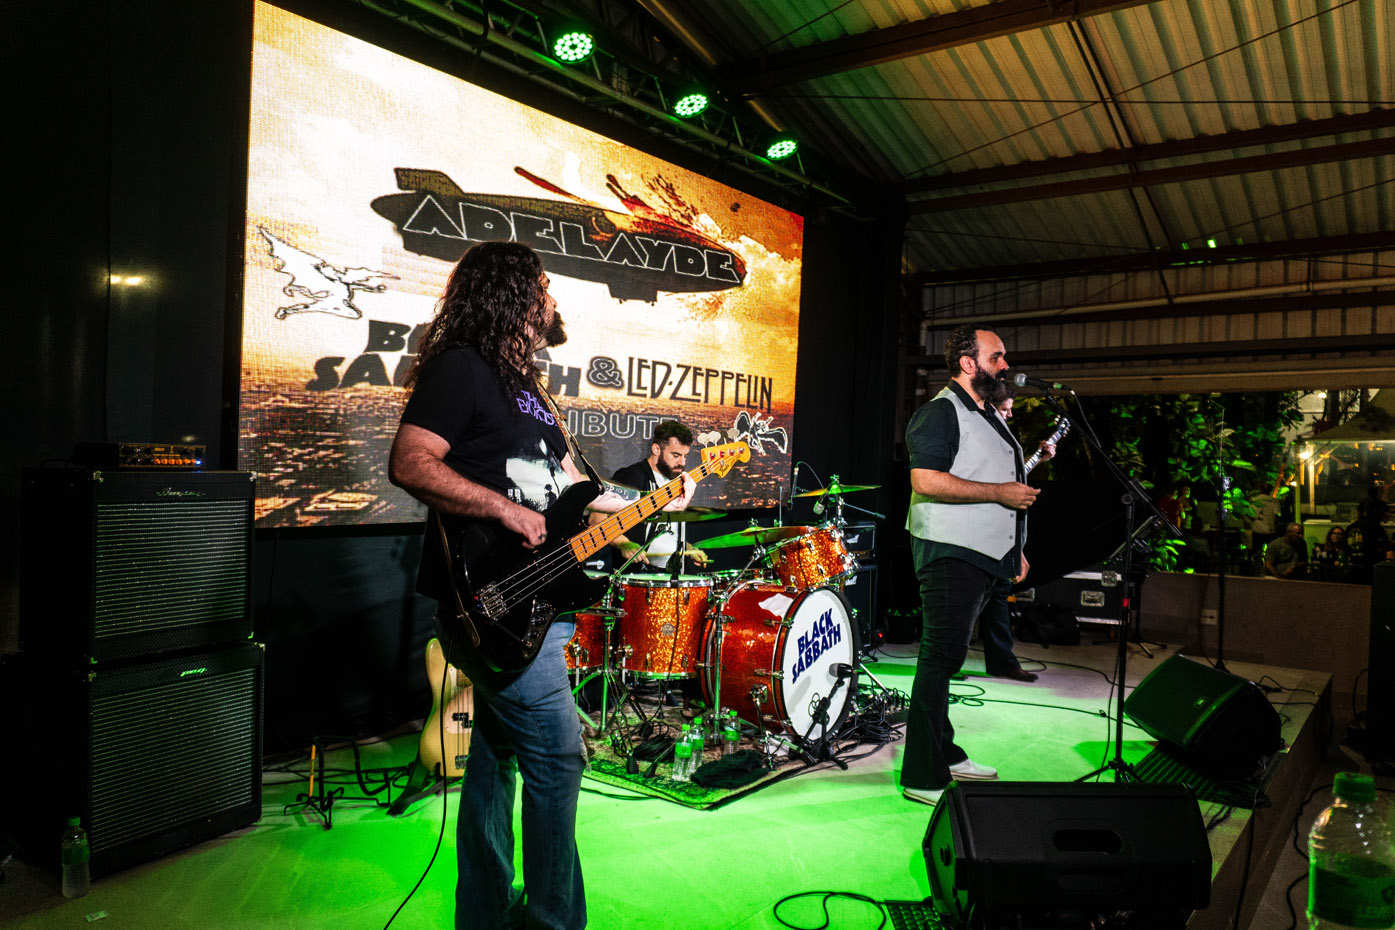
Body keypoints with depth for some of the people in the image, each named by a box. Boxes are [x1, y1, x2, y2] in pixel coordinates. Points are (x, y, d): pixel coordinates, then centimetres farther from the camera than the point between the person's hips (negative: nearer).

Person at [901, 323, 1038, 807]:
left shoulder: (990, 415, 20)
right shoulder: (940, 412, -11)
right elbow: (926, 481, -24)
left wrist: (1015, 548, 22)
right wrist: (1000, 492, -20)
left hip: (984, 555, 9)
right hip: (949, 554, -9)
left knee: (949, 655, 16)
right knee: (941, 656, -7)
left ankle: (944, 753, 26)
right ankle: (922, 777, -1)